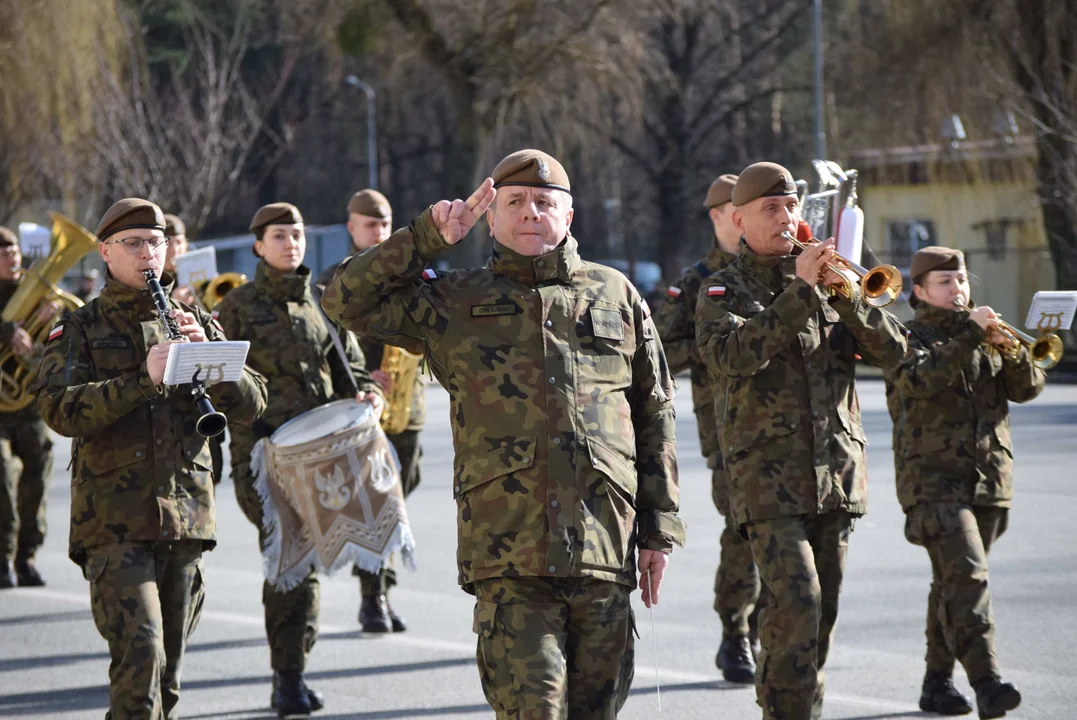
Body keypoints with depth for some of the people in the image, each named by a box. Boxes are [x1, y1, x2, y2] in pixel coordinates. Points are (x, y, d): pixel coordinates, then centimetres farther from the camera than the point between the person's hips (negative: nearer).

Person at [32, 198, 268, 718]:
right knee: (140, 654, -20)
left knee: (167, 672, 9)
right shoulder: (79, 330, 5)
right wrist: (144, 379, -22)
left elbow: (250, 406, 5)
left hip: (186, 517, 4)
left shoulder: (197, 325, 15)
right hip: (115, 519, -4)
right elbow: (60, 410, -13)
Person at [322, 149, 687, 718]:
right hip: (507, 554, -2)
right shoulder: (454, 303, 10)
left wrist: (659, 528, 11)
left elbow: (654, 416, 15)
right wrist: (429, 238, -1)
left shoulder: (614, 295, 14)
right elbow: (348, 300, 3)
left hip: (605, 547, 2)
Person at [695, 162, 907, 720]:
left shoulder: (829, 284, 13)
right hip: (767, 470, -4)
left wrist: (847, 297, -13)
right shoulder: (721, 291, 2)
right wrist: (800, 292, -23)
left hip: (838, 468, 4)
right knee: (796, 602, -17)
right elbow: (732, 356, -19)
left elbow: (892, 351, 4)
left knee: (823, 608, 8)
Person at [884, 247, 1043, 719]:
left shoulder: (986, 336, 16)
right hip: (933, 479, -6)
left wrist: (1013, 353, -14)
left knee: (952, 582, 12)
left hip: (988, 480, 6)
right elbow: (919, 380, -22)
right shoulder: (911, 339, 0)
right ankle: (986, 682, -27)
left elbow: (1027, 388, 6)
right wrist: (968, 337, -25)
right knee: (967, 574, -19)